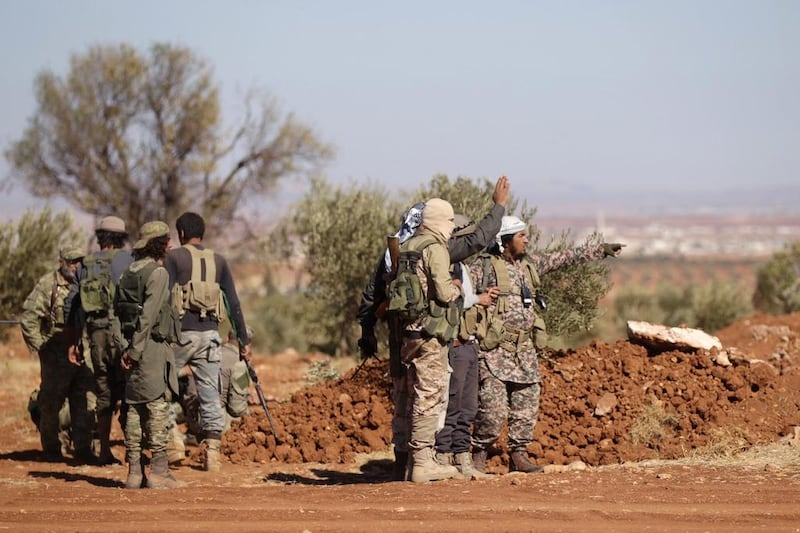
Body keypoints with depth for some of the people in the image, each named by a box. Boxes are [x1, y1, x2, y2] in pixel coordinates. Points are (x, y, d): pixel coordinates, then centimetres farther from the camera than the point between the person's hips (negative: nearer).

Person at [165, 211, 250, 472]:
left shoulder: (174, 257, 0)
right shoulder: (218, 261, 11)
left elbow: (165, 298, -9)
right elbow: (233, 304, 9)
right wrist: (244, 341, 13)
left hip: (181, 333, -3)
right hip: (210, 333, 3)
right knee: (210, 394, 5)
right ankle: (212, 452, 0)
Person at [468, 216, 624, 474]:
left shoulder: (530, 264, 14)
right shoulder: (483, 267, -5)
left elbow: (566, 257, 20)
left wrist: (601, 249, 23)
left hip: (525, 349, 7)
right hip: (494, 349, -6)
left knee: (527, 405, 6)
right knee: (493, 408, -10)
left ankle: (519, 456, 15)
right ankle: (478, 454, 4)